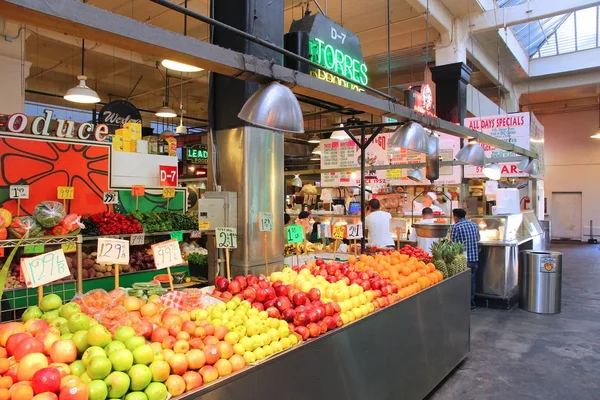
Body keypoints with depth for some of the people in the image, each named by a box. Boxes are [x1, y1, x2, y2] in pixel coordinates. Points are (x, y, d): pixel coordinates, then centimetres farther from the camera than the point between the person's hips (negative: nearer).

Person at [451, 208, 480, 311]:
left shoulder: (456, 227, -10)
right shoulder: (474, 225, 8)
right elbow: (478, 240, 15)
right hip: (475, 258, 6)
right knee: (471, 281, 14)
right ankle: (471, 304, 21)